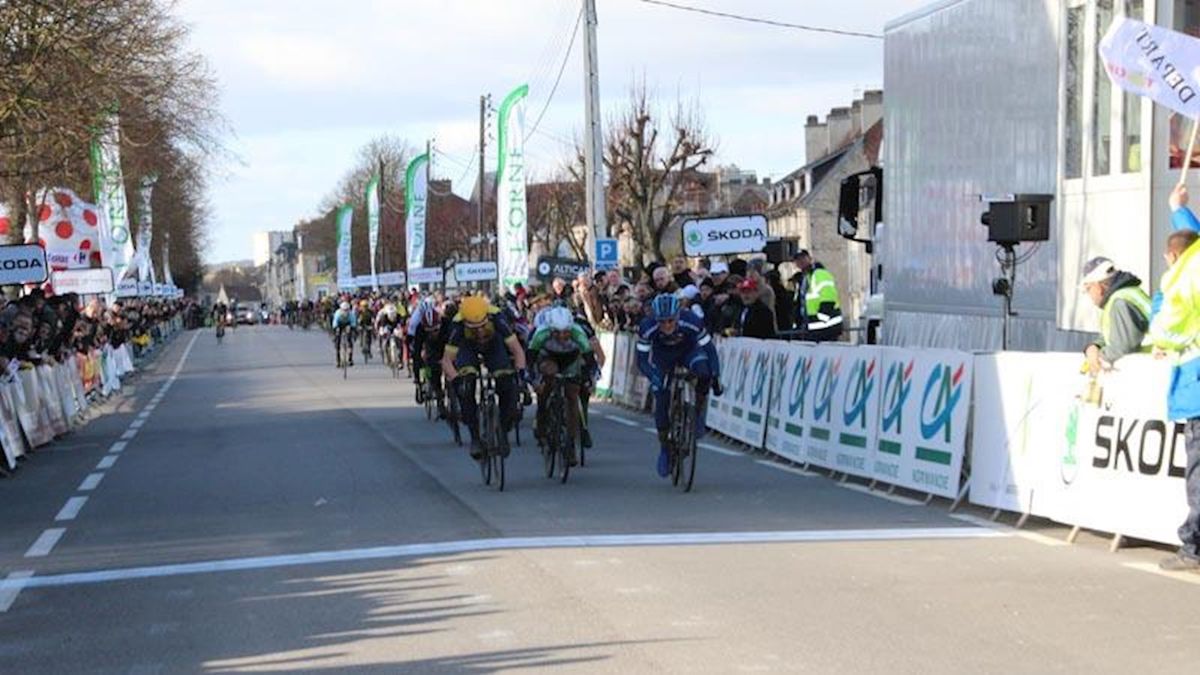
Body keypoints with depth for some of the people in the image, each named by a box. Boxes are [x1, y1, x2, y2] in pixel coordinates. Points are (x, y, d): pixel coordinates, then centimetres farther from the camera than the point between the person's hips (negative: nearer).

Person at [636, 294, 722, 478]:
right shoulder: (647, 328, -32)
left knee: (703, 373, -34)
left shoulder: (691, 322, -34)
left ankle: (698, 414, -11)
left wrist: (716, 376, -35)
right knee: (661, 402, -8)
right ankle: (664, 448, 13)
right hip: (663, 357, 1)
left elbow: (709, 348, -26)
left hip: (688, 351, -1)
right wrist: (654, 377, -44)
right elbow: (642, 360, -27)